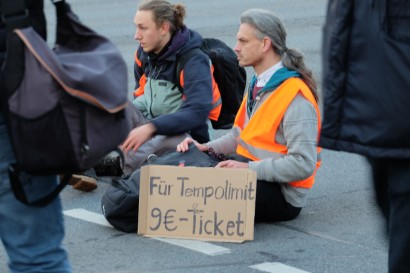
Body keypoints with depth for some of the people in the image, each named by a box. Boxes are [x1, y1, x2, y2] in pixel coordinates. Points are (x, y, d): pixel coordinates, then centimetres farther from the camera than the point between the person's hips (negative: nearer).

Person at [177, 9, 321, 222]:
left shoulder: (295, 97, -19)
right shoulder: (258, 84, 10)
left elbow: (303, 164, -24)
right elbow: (240, 135, 19)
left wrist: (249, 168, -24)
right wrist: (208, 148, 1)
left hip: (282, 195, -9)